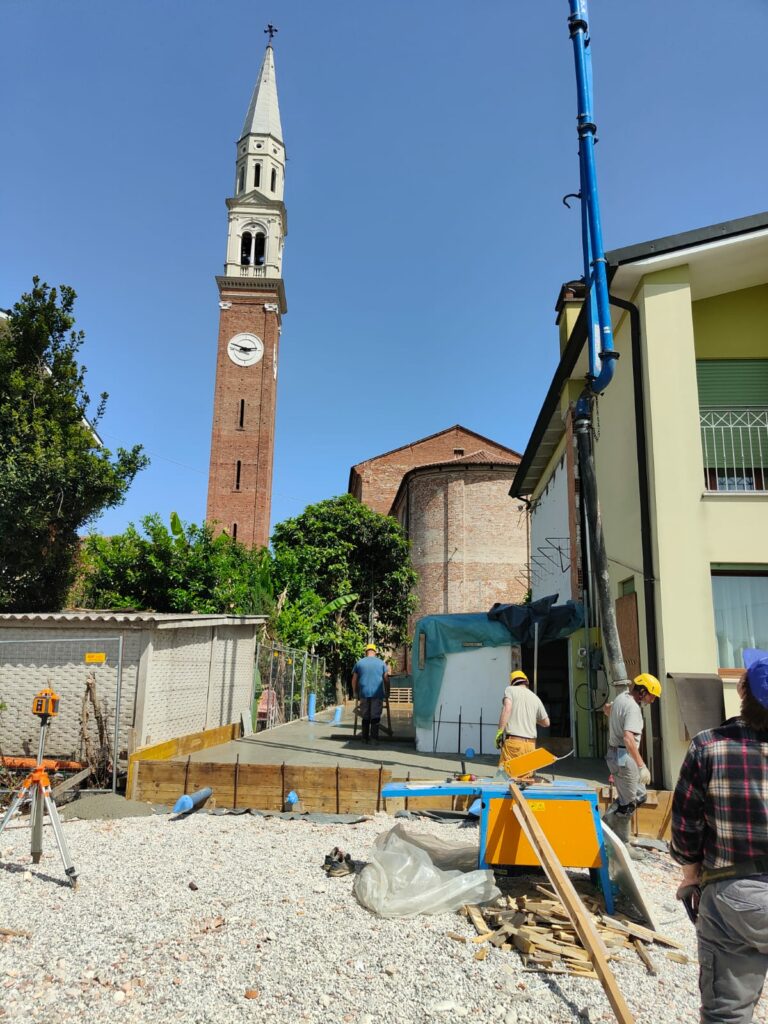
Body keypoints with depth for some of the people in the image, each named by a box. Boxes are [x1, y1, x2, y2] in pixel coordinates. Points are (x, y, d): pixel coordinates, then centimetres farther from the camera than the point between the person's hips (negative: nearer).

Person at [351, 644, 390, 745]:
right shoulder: (381, 663, 6)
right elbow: (386, 679, 4)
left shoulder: (359, 663, 9)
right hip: (377, 694, -2)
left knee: (365, 717, 10)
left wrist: (355, 693, 17)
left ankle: (365, 738, 12)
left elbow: (354, 680, 9)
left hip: (364, 694, 2)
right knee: (375, 717, 0)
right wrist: (387, 692, 14)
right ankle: (374, 738, -7)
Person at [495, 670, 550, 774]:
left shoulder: (510, 689, 7)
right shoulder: (536, 698, 18)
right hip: (530, 743, 4)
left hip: (513, 741, -4)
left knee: (504, 773, -6)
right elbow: (546, 723, 26)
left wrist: (500, 731, -12)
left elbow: (507, 709, -11)